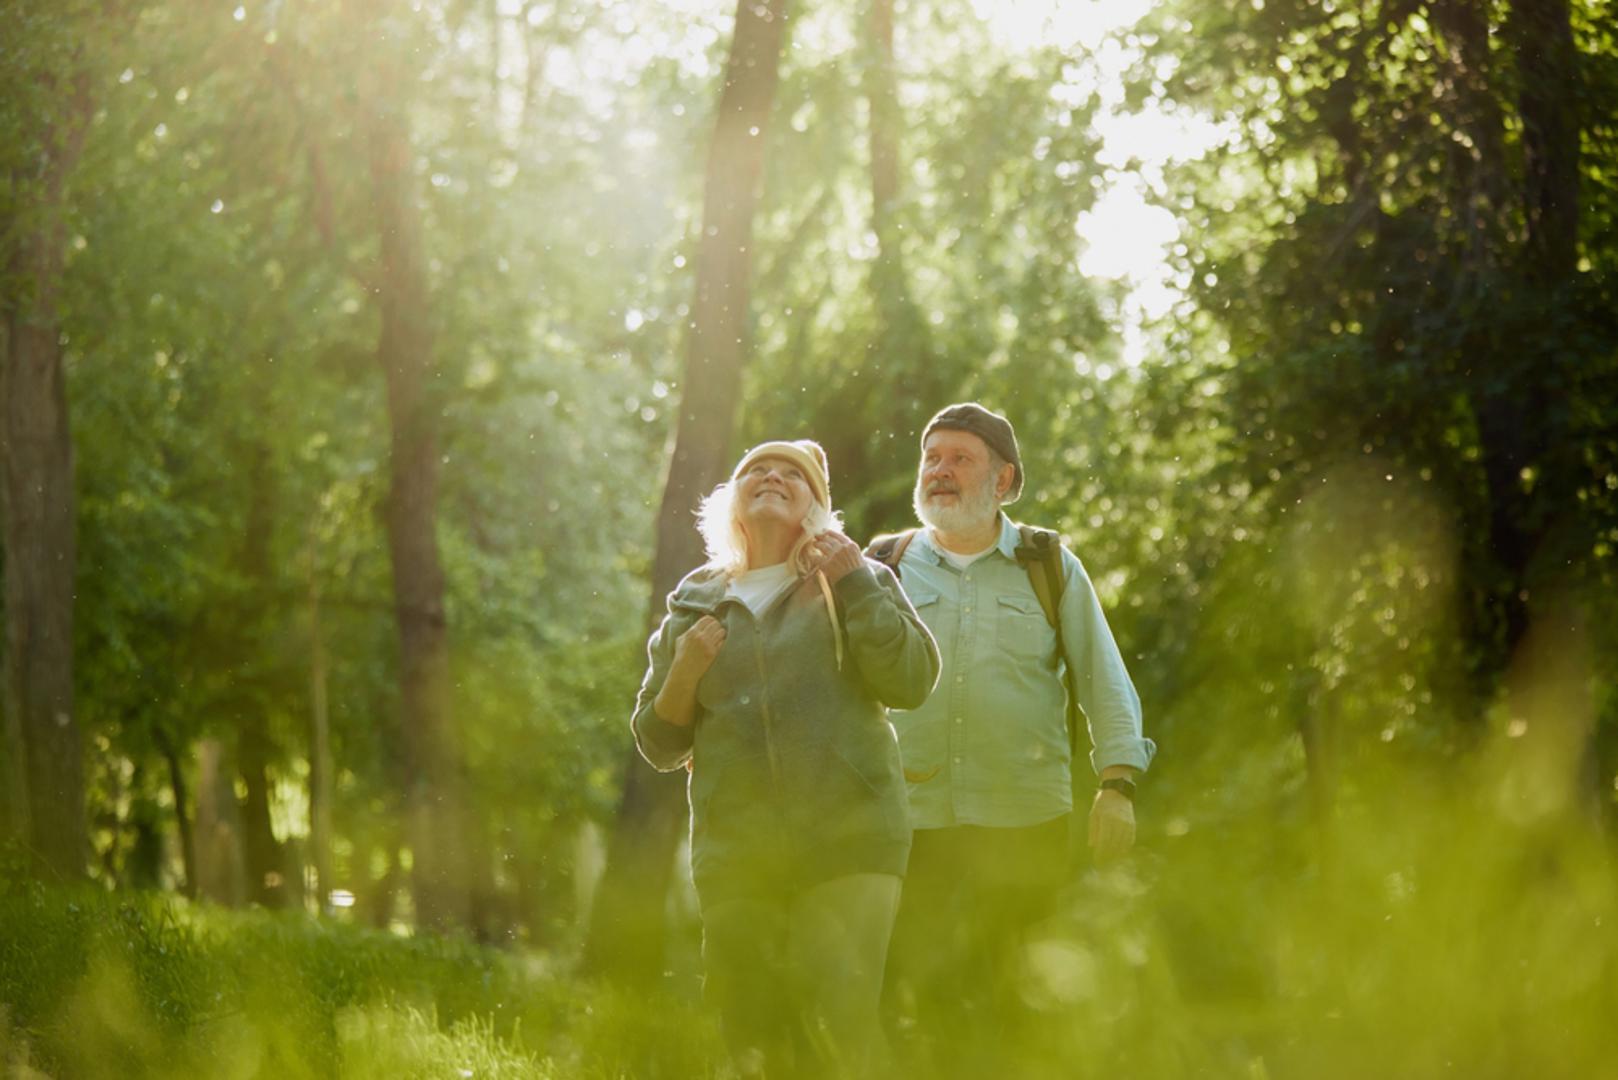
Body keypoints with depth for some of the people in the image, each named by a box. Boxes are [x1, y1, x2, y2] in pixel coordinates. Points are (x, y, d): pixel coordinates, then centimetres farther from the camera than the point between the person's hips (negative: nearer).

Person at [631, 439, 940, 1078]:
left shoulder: (857, 582, 12)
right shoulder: (693, 606, 16)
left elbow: (913, 682, -4)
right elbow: (659, 746, 15)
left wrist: (852, 583, -6)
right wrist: (683, 675, -3)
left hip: (848, 841, -3)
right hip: (736, 853, 3)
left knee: (839, 1026, -17)